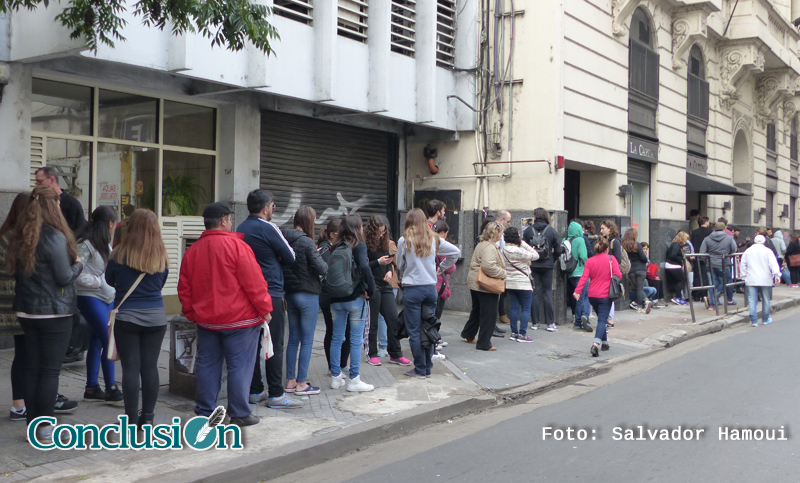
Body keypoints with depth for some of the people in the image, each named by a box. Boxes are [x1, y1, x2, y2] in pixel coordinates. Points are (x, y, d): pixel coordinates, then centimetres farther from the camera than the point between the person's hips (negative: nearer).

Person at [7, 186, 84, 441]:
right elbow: (65, 277, -16)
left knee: (31, 368, 12)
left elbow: (14, 270, 13)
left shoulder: (21, 237, 6)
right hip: (54, 312, -7)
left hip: (27, 312, 7)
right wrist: (77, 265, 3)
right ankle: (45, 429, 7)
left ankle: (32, 426, 20)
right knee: (50, 370, 1)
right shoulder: (54, 237, -17)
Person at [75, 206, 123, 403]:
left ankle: (92, 387, 19)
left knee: (97, 342, 12)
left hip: (107, 298, 9)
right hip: (90, 298, -9)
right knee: (109, 342, -10)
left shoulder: (104, 243, 14)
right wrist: (99, 281, -13)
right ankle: (111, 388, -2)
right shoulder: (85, 244, -14)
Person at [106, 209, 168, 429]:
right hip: (156, 317, 2)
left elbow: (109, 280, 7)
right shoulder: (161, 256, -2)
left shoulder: (120, 254, -8)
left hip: (126, 316, -2)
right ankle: (148, 417, 14)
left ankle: (132, 419, 6)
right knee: (150, 367, 7)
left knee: (130, 367, 2)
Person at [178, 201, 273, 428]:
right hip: (240, 318, -6)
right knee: (239, 366, 2)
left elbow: (184, 288, 11)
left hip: (206, 319, 6)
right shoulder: (236, 246, -14)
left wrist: (191, 312, 21)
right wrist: (265, 309, -4)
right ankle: (239, 414, 6)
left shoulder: (192, 250, 5)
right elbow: (254, 283, -14)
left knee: (207, 365, 13)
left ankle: (205, 412, 19)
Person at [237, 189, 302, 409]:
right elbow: (290, 257, -7)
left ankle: (255, 391, 17)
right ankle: (276, 394, 0)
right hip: (270, 294, -8)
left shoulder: (241, 229, 11)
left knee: (253, 342, 11)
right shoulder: (268, 228, -12)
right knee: (275, 345, -3)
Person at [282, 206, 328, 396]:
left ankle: (290, 381, 20)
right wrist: (322, 261, 3)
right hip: (307, 295, -7)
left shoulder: (285, 239, 3)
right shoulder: (306, 242, -17)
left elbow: (283, 264, 8)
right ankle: (301, 384, 5)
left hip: (290, 293, 7)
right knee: (307, 341, 1)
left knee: (293, 339, 14)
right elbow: (321, 269, -19)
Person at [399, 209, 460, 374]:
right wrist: (442, 267, 16)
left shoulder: (404, 240, -5)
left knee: (414, 331, 3)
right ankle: (428, 368, 16)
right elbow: (456, 252, 9)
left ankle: (420, 370, 6)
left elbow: (400, 266, 5)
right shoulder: (434, 239, 4)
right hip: (431, 287, 4)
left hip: (412, 288, -4)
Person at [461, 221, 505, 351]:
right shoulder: (490, 247, -21)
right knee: (489, 314, -1)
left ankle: (468, 333, 41)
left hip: (475, 284, 11)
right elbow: (488, 266, -34)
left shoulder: (481, 245, 13)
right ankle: (484, 344, 5)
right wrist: (503, 273, -20)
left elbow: (473, 263, 22)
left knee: (477, 310, 25)